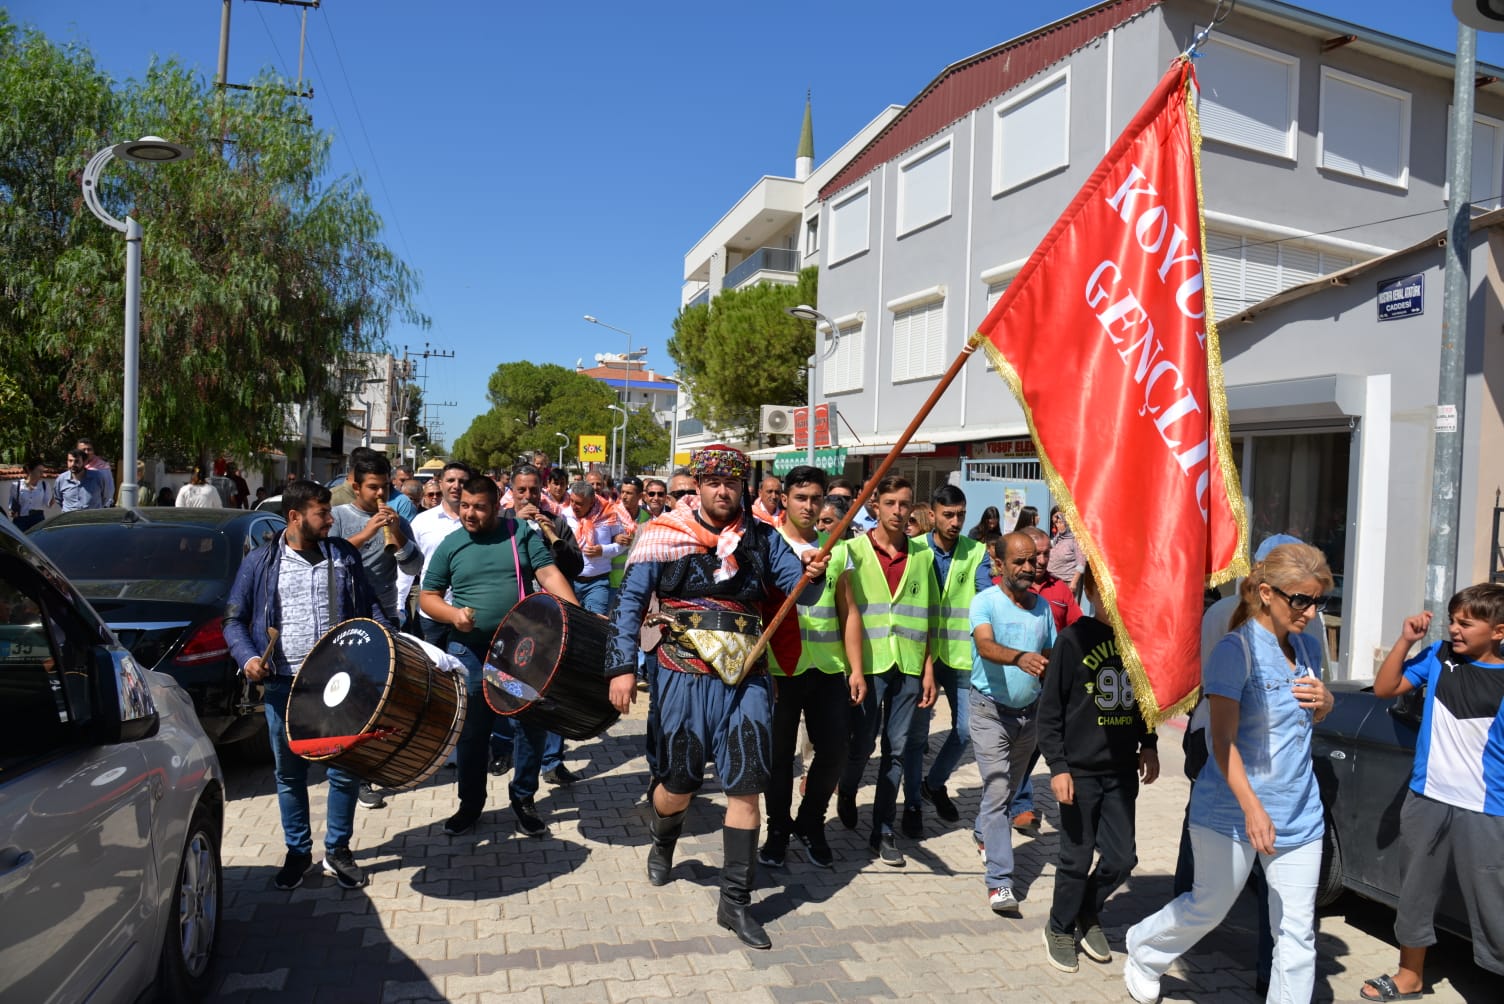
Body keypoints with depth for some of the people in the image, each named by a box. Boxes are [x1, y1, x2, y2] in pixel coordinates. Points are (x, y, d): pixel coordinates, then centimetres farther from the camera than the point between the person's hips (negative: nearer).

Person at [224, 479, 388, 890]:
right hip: (284, 684, 0)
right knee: (289, 774, 11)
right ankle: (298, 852, 28)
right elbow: (234, 619, 5)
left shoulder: (344, 555, 6)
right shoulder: (261, 562, 3)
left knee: (344, 770, 5)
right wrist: (247, 657, -12)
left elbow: (368, 605, 13)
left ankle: (338, 851, 23)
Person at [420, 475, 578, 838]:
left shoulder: (521, 533, 0)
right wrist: (453, 614, -13)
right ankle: (470, 803, 28)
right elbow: (427, 597, 8)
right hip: (471, 651, 1)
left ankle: (524, 798, 26)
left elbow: (549, 575, -7)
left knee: (532, 724, 6)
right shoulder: (450, 546, 3)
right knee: (471, 731, 8)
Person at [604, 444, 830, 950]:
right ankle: (663, 843, 46)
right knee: (680, 783, 10)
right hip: (685, 677, -1)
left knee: (745, 787, 1)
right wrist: (622, 666, -12)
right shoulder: (663, 534, -2)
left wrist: (812, 576, -27)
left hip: (745, 679, 2)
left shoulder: (762, 538, 4)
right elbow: (630, 601, -4)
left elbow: (799, 589, -4)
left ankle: (735, 902, 15)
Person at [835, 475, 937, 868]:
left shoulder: (922, 555, 8)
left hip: (909, 667, 3)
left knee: (896, 750, 6)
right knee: (862, 744, 4)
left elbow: (924, 618, 10)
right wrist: (855, 670, -14)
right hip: (869, 665, -3)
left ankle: (883, 831, 17)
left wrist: (928, 670, 6)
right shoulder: (855, 550, -2)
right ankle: (846, 796, 35)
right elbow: (850, 612, -8)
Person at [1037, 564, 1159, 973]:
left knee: (1121, 858, 8)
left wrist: (1148, 746, 9)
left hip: (1121, 771, 4)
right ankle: (1060, 928, 30)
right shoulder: (1074, 640, -12)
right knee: (1077, 859, 6)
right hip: (1079, 771, -4)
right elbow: (1049, 712, -10)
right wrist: (1058, 767, -13)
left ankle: (1088, 913, 36)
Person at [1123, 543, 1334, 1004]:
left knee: (1297, 931, 6)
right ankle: (1144, 952, 41)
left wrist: (1325, 702, -2)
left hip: (1299, 811, 6)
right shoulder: (1235, 651, -16)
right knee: (1209, 907, 13)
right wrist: (1252, 807, -30)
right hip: (1233, 810, -5)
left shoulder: (1307, 650, 5)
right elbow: (1223, 742, -19)